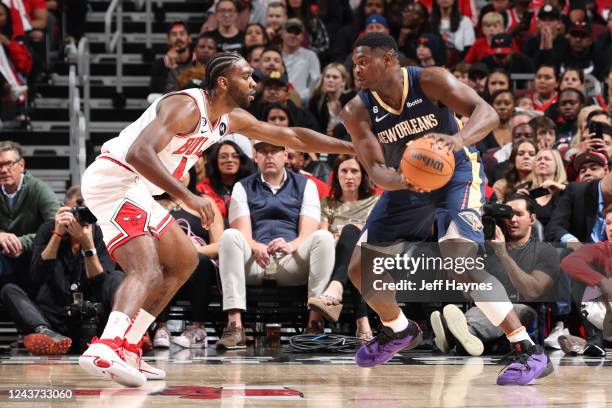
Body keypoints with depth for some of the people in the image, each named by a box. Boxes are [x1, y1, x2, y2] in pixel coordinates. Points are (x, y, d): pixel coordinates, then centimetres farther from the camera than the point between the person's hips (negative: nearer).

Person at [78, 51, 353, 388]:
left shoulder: (232, 119, 11)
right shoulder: (187, 107, -18)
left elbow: (291, 136, 19)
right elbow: (139, 153, -31)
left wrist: (354, 148, 18)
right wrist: (188, 198, -38)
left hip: (135, 190, 11)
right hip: (113, 179, -11)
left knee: (183, 261, 18)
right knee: (147, 270, -26)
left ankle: (125, 348, 13)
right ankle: (104, 350, -47)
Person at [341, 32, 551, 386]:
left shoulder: (431, 81, -22)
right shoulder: (358, 112, -12)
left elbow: (488, 114, -29)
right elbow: (375, 169, -18)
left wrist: (459, 138, -51)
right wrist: (400, 181, -42)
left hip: (457, 172, -5)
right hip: (407, 183, 6)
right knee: (361, 268, 4)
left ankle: (529, 351, -26)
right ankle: (399, 330, 35)